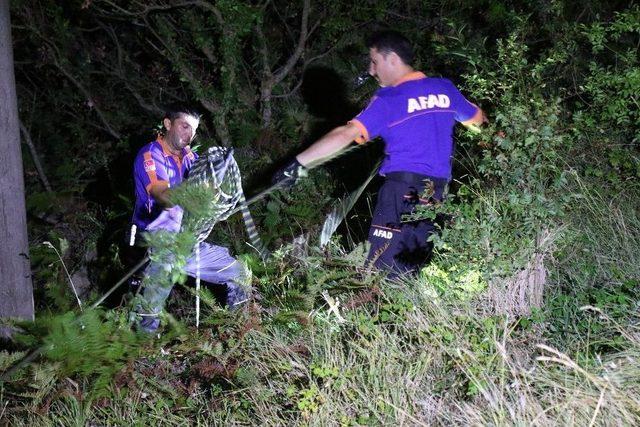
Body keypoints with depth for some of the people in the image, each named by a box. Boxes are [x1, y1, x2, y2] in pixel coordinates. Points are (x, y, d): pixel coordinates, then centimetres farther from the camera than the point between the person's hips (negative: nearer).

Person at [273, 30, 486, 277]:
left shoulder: (389, 99, -7)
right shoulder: (445, 88, 10)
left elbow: (346, 135, -17)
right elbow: (478, 120, 26)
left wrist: (298, 164, -18)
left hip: (403, 189, -6)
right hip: (437, 196, 6)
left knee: (381, 273, -8)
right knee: (413, 270, 9)